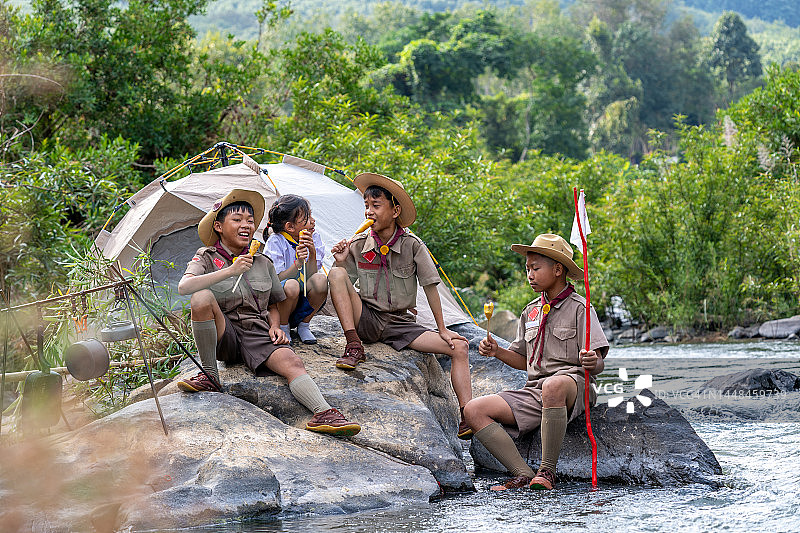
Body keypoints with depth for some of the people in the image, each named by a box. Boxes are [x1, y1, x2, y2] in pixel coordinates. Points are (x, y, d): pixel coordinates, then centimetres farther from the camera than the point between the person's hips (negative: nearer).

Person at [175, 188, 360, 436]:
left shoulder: (263, 264, 15)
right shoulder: (207, 258, 3)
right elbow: (183, 286, -18)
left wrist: (274, 326, 2)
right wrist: (229, 271, -24)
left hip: (257, 333, 2)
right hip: (223, 336, -2)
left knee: (292, 362, -28)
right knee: (203, 297, -31)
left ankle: (324, 414, -51)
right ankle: (209, 376, -19)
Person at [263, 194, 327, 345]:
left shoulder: (313, 238, 1)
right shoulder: (275, 242, -12)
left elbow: (310, 276, -6)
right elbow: (278, 280, -19)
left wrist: (312, 253, -22)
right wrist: (298, 263, -33)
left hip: (303, 305, 4)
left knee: (320, 280, -25)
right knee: (291, 285, -36)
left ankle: (303, 325, -2)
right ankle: (283, 327, -9)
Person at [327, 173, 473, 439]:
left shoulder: (412, 245, -6)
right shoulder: (357, 245, -3)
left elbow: (430, 287, 0)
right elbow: (343, 286, 2)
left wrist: (442, 329, 0)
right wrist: (341, 263, -18)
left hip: (400, 324, 0)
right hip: (365, 320, 0)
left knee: (459, 347, -17)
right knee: (336, 273, -25)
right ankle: (354, 347, -24)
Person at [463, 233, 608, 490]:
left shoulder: (579, 308, -1)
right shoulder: (530, 312, 19)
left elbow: (597, 365, -8)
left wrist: (592, 362, -32)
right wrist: (497, 351, 6)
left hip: (574, 384, -7)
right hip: (534, 390, 7)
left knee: (553, 386, -44)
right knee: (474, 410, -13)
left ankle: (547, 471, -31)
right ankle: (524, 475, -23)